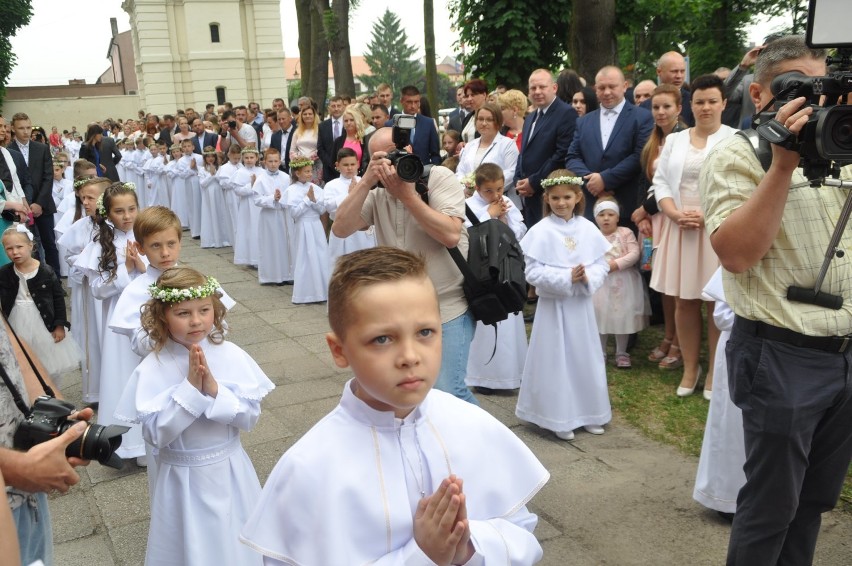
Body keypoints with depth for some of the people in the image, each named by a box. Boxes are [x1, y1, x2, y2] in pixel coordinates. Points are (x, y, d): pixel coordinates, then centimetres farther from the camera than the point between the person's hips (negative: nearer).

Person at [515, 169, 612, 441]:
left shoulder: (587, 228, 0)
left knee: (585, 357, 14)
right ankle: (559, 418, 17)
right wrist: (566, 277, -22)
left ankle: (588, 413, 29)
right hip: (553, 305, -4)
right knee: (556, 360, 4)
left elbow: (602, 264, 3)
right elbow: (532, 272, -15)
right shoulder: (541, 231, -11)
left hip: (582, 304, 4)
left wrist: (589, 277, -17)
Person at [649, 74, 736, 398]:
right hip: (679, 228, 4)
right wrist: (676, 214, -8)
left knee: (717, 304, 2)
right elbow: (661, 181, 9)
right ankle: (690, 368, 19)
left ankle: (715, 372, 13)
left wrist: (708, 215, -17)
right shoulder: (674, 140, 13)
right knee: (684, 302, 7)